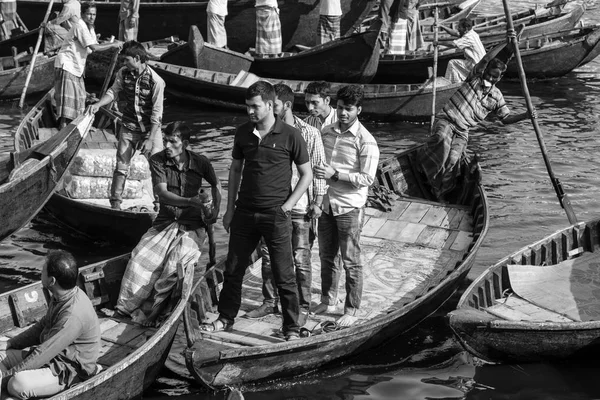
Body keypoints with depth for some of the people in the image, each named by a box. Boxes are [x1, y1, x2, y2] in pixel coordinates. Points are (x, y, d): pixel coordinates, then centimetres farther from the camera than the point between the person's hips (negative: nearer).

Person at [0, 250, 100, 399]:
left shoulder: (73, 315, -31)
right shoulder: (60, 297, -1)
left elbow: (44, 353, -28)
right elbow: (42, 325, 16)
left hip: (70, 370, -10)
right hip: (54, 356, 10)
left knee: (18, 384, -31)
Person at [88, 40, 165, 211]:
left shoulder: (156, 81, -18)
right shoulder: (123, 73, -4)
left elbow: (157, 114, -17)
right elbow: (113, 92, 6)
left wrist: (150, 139, -18)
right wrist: (98, 104, -13)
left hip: (150, 129, -3)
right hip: (128, 128, 3)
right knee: (121, 167, 4)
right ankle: (115, 204, 13)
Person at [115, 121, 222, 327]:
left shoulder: (200, 163, -3)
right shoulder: (157, 160, -4)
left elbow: (216, 184, 18)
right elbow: (162, 193, -16)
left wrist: (216, 210, 7)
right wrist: (189, 201, -30)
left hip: (192, 225, -2)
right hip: (165, 221, 2)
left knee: (176, 263, -30)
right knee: (140, 259, -22)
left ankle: (157, 308, -16)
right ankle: (125, 308, -10)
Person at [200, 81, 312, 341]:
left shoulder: (290, 136, -9)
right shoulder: (243, 133, 4)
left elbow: (306, 175, -2)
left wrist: (286, 206, -9)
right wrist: (230, 209, 10)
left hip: (276, 215, -4)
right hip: (244, 212, 4)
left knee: (283, 275, 1)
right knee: (233, 269, 11)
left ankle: (291, 327, 13)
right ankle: (225, 319, 26)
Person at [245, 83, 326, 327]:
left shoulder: (309, 134, -7)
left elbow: (318, 169, -4)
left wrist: (318, 201, -9)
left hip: (299, 207, -4)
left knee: (301, 259, 2)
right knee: (268, 255, 11)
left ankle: (303, 308, 14)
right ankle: (270, 302, 26)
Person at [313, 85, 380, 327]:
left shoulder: (366, 141, -12)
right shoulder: (326, 132, 6)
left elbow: (367, 178, -17)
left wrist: (335, 173, -23)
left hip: (349, 208, -6)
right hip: (327, 205, 6)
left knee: (350, 261, 3)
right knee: (326, 256, 16)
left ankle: (352, 310, 14)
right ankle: (328, 301, 31)